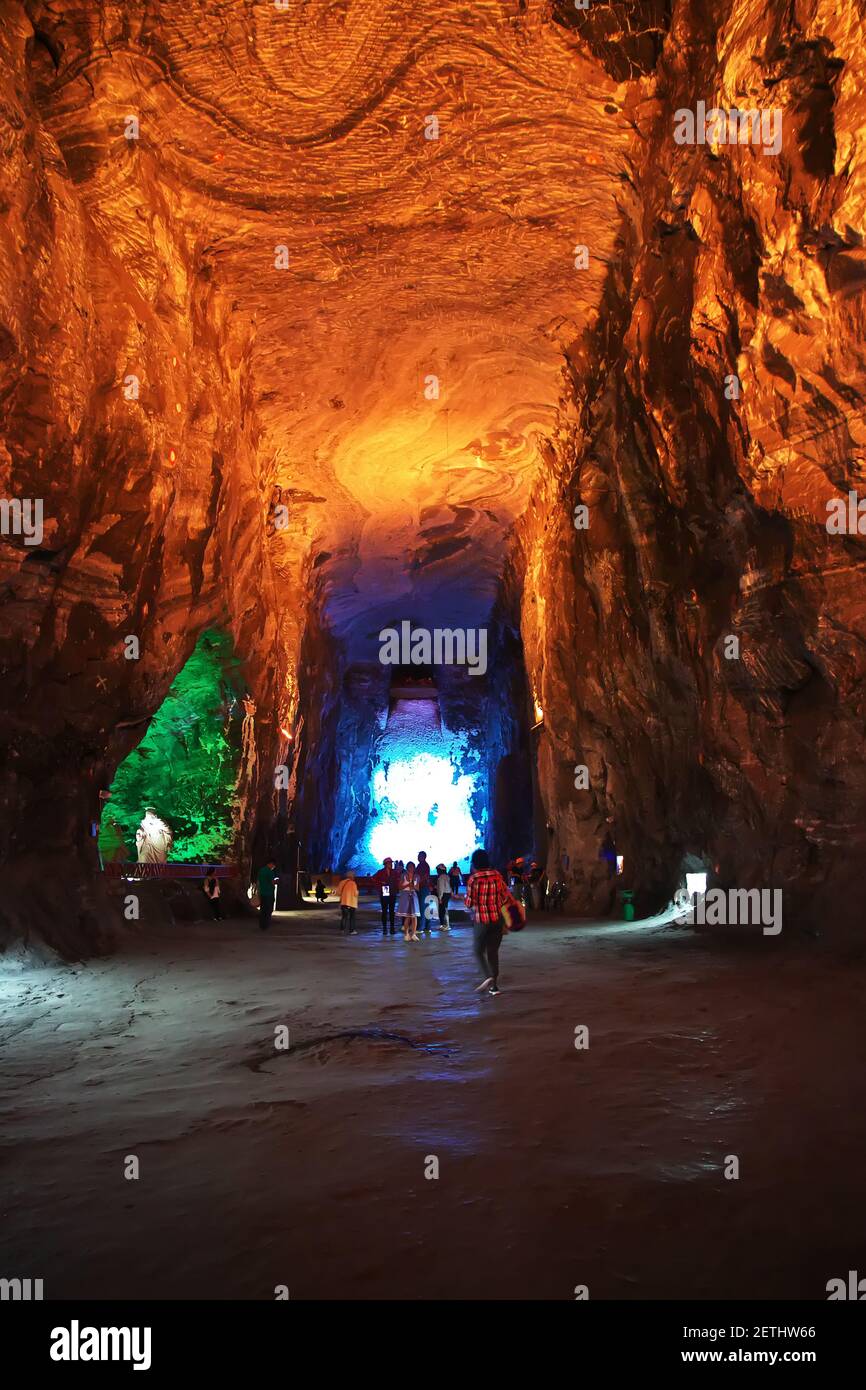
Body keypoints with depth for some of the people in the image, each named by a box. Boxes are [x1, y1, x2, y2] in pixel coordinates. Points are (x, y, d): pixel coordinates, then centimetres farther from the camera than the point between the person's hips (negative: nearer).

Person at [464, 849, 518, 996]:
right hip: (498, 919, 4)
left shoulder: (474, 878, -12)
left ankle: (488, 977, -13)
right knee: (493, 951, 14)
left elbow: (469, 903, -8)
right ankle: (494, 985, 14)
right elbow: (506, 896, 4)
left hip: (482, 920, -4)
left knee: (479, 951, 9)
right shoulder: (497, 875, 0)